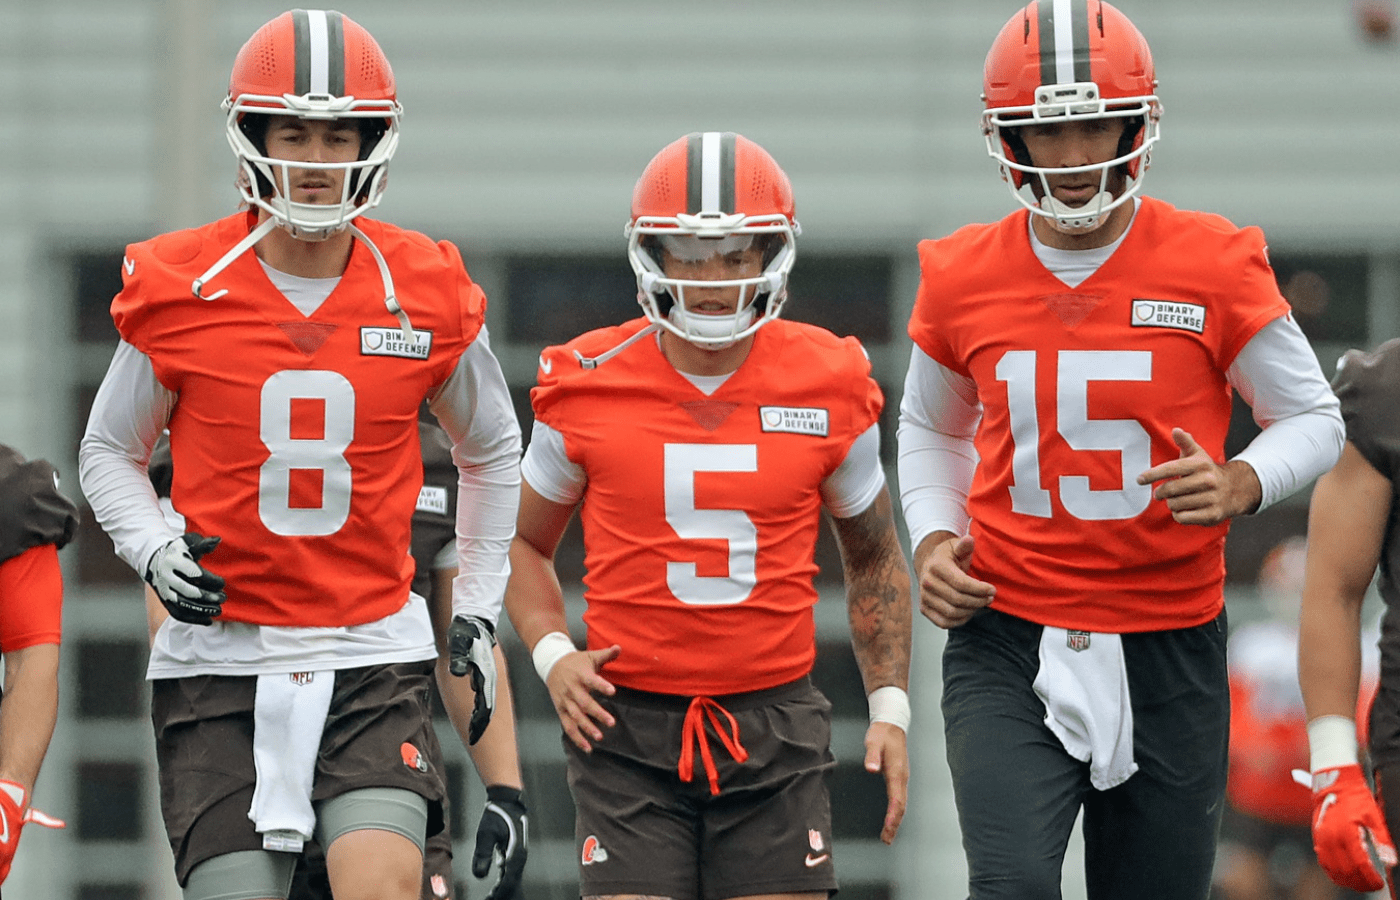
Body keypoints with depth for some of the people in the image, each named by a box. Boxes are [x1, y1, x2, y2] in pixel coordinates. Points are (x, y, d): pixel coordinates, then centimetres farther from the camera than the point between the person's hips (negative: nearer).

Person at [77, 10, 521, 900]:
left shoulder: (427, 296, 1)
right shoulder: (179, 290, -2)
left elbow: (493, 452, 20)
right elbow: (111, 451, 13)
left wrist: (478, 610, 14)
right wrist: (154, 552, -6)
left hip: (375, 659, 0)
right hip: (220, 661, 0)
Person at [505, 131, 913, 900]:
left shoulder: (828, 392, 1)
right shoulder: (590, 388, -1)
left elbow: (873, 556, 16)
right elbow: (525, 542, 14)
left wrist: (890, 706, 8)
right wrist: (552, 655, -3)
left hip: (774, 722, 1)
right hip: (630, 724, -1)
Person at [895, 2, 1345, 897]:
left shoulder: (1215, 268, -5)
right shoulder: (964, 279, 2)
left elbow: (1313, 419, 5)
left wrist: (1240, 485, -16)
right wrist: (933, 540, 3)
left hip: (1169, 650, 0)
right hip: (1009, 647, 0)